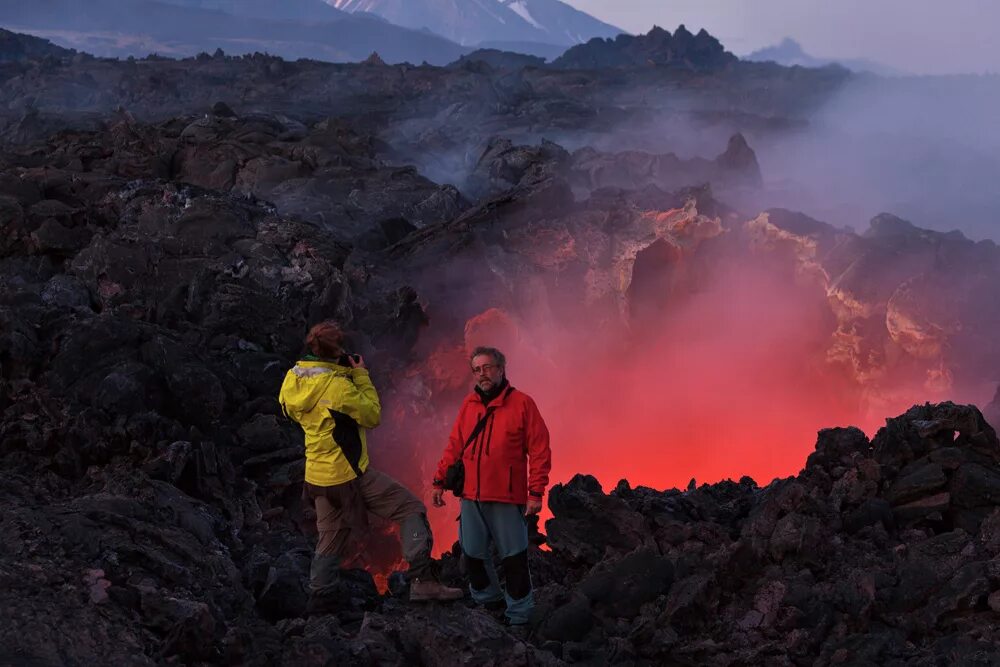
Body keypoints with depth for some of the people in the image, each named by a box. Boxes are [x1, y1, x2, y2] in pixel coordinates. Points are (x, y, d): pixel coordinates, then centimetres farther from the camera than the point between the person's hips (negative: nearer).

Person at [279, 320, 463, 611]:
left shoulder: (293, 378, 2)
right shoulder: (337, 384, -20)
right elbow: (373, 415, -11)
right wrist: (361, 376, -3)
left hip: (319, 477, 8)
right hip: (350, 474, -8)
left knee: (330, 540, 20)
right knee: (411, 509, -1)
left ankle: (320, 601, 21)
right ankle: (422, 581, -10)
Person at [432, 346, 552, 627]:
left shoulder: (522, 403, -5)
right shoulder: (469, 405, 10)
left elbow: (539, 450, -7)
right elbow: (454, 446, 14)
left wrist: (536, 492, -11)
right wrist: (440, 481, 8)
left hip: (508, 499, -5)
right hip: (471, 498, 5)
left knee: (514, 559, -1)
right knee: (473, 556, 12)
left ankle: (519, 615, 9)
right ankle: (488, 601, 31)